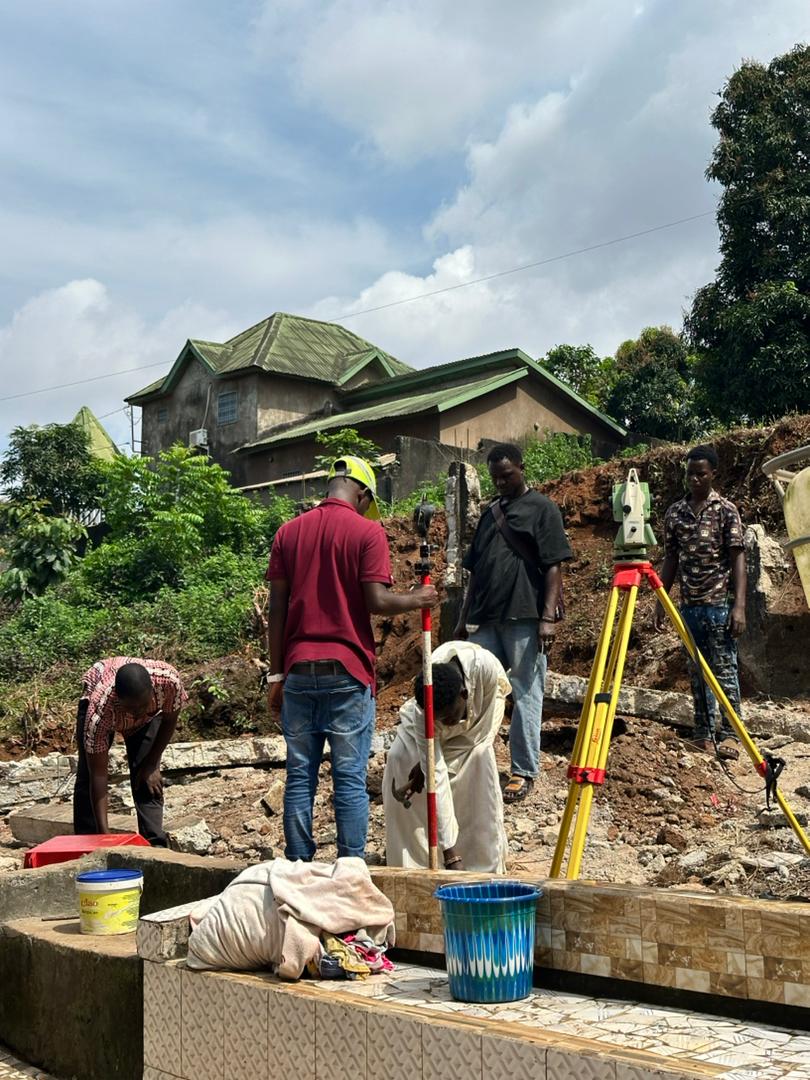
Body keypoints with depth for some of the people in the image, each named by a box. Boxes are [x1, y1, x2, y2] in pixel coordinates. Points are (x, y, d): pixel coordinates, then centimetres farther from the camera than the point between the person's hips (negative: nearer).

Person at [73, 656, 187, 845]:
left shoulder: (169, 680, -41)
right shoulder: (98, 710, -44)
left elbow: (170, 719, -16)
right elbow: (98, 775, -36)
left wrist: (151, 765, -15)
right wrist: (104, 832, -40)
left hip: (150, 714, 1)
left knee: (148, 781, -11)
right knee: (88, 779, -9)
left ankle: (155, 846, -8)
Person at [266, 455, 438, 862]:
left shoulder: (288, 532, 9)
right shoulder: (367, 530, -4)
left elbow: (277, 609, 8)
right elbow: (377, 601, -11)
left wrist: (276, 675, 11)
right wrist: (417, 599, 8)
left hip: (298, 671, 4)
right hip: (347, 672, -4)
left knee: (300, 776, 7)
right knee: (350, 778, 1)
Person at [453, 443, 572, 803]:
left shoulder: (542, 509, 0)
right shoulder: (490, 512, 18)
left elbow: (553, 567, -6)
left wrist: (548, 617, -15)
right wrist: (464, 619, 17)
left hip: (524, 618, -6)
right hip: (486, 619, 6)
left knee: (526, 694, 0)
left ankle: (524, 772, 7)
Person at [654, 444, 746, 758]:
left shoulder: (726, 510, -3)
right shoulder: (674, 513, 8)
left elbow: (737, 558, -6)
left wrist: (739, 605, -14)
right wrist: (660, 601, 8)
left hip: (719, 603, -4)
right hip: (688, 604, 4)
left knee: (724, 670, -3)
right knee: (697, 671, 8)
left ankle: (728, 734, 2)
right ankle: (703, 733, 14)